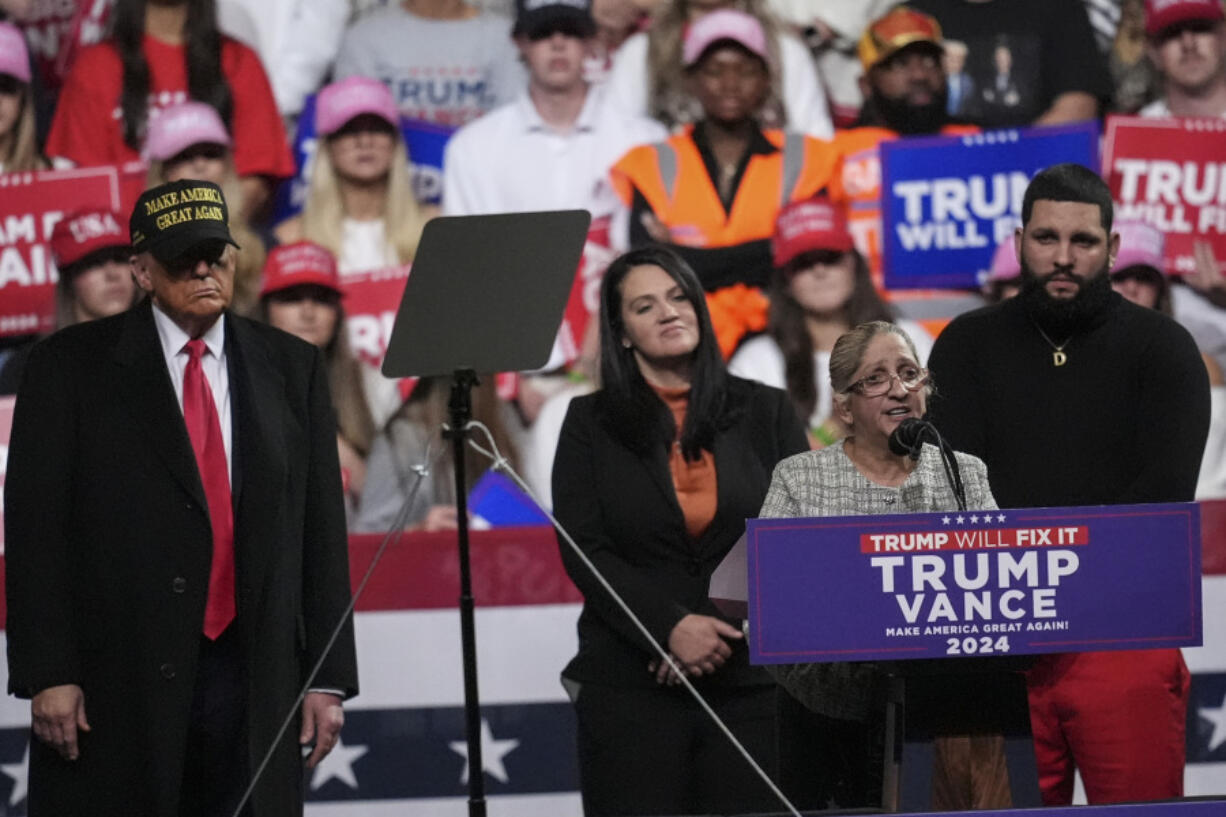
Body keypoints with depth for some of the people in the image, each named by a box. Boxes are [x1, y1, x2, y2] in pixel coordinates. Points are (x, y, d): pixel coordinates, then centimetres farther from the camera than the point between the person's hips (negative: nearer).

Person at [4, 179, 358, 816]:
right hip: (114, 688, -3)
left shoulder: (290, 368, 12)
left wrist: (328, 677, 6)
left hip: (251, 683, 3)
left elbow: (321, 528, 11)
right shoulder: (71, 366, 3)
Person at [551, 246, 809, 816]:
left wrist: (731, 630, -8)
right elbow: (583, 549, 0)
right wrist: (671, 628, -14)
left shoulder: (765, 413, 11)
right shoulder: (592, 423, 8)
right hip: (630, 685, -1)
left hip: (752, 679, 1)